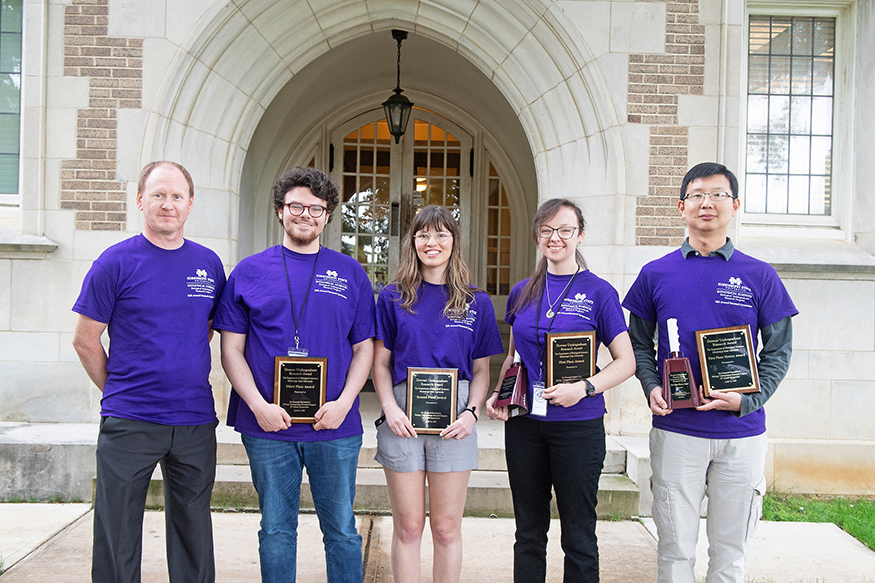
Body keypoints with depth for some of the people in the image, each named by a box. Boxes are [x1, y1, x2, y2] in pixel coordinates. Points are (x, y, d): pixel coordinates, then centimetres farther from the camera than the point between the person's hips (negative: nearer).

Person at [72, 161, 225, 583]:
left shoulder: (209, 264, 6)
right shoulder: (116, 262, -6)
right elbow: (84, 341, -1)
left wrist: (190, 381, 12)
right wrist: (118, 391, 4)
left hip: (196, 421, 4)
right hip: (129, 422, -3)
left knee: (194, 529, 15)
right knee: (118, 535, 7)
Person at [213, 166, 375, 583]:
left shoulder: (350, 274, 7)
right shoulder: (249, 272, 4)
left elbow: (364, 348, 6)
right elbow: (231, 349, 2)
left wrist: (343, 403, -9)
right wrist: (259, 405, -11)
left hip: (335, 426, 1)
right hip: (268, 426, 0)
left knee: (341, 530, 9)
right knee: (276, 531, 11)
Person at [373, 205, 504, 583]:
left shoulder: (476, 303, 6)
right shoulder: (393, 298, 5)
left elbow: (481, 370, 8)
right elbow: (380, 363, 6)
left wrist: (471, 413, -7)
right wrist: (390, 407, -9)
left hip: (454, 420, 0)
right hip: (402, 418, 0)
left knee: (446, 527, 7)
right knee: (408, 526, 7)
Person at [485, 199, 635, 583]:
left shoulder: (598, 292, -4)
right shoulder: (522, 292, 9)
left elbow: (626, 362, -5)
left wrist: (584, 388, -20)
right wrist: (498, 394, 3)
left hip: (577, 425, -4)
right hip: (524, 422, 4)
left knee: (578, 535, 5)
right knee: (528, 531, 14)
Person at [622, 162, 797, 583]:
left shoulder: (760, 276, 2)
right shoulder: (656, 274, 4)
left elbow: (778, 351, 4)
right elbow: (639, 343, 10)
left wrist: (747, 399, -11)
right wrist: (652, 387, -8)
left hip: (742, 433, 0)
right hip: (675, 430, 0)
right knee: (675, 547, 7)